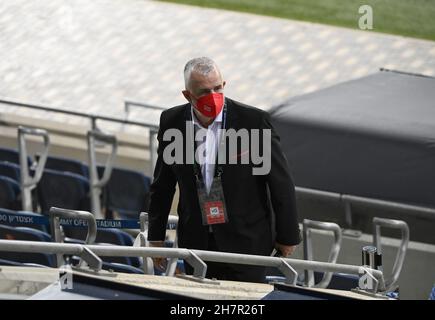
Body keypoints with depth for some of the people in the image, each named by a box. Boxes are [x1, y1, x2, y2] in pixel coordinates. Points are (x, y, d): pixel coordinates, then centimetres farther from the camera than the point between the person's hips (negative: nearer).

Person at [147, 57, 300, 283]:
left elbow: (281, 183, -3)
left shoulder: (254, 120, -10)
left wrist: (288, 236, 1)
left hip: (246, 241, -3)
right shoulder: (172, 122, 0)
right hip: (196, 242, 3)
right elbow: (162, 185, 12)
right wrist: (156, 236, 14)